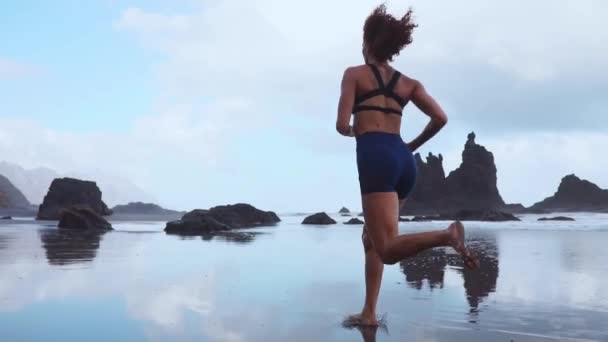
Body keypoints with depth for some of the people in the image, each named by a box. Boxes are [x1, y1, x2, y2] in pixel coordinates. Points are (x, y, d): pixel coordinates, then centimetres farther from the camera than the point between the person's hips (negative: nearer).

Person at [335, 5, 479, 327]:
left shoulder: (355, 73, 8)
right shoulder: (409, 83, 20)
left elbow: (342, 125, 0)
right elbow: (440, 118, 8)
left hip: (375, 156, -6)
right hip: (403, 159, 6)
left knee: (388, 249, -15)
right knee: (371, 239, 18)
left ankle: (447, 235, -38)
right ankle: (369, 313, 15)